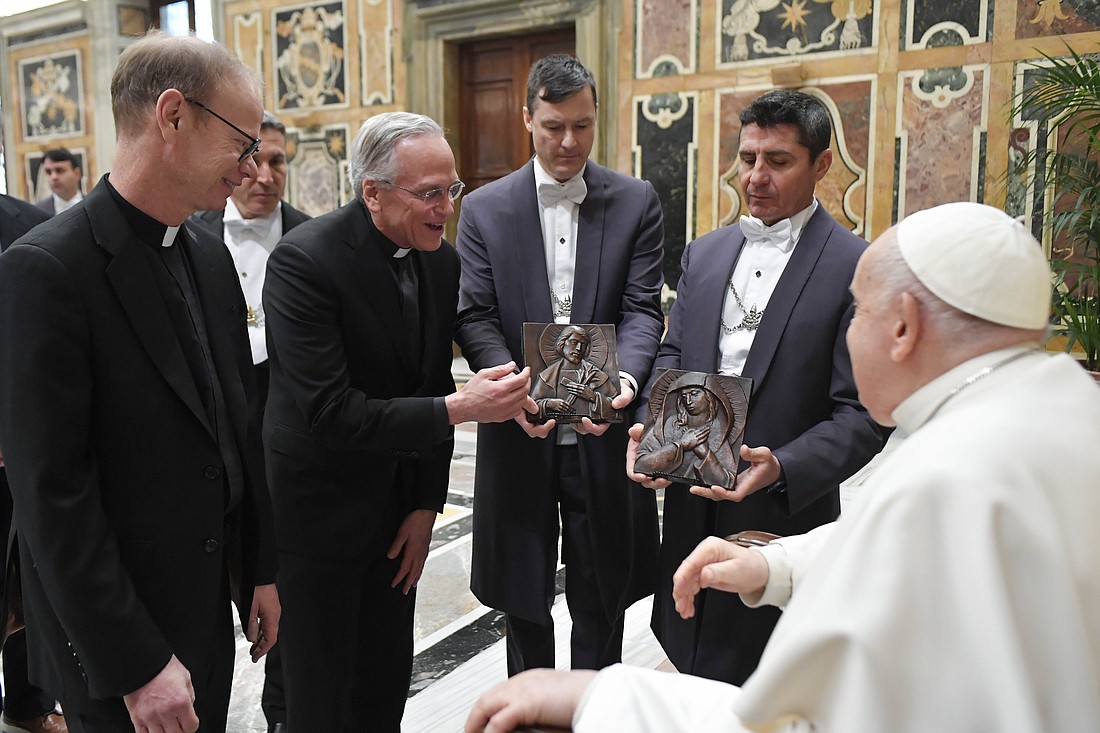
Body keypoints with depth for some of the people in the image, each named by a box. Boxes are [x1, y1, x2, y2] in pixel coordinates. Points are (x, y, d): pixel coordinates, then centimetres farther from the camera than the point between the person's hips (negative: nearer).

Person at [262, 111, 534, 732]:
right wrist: (458, 409, -30)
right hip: (319, 510, -6)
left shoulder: (442, 261, -1)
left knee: (388, 681, 17)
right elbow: (330, 413, -27)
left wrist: (426, 506, 4)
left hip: (396, 507, 6)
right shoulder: (304, 260, -22)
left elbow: (433, 386, 5)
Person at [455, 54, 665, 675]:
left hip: (605, 432, 0)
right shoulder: (485, 209, 3)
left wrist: (624, 378, -24)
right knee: (524, 600, 16)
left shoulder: (637, 202, 3)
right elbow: (475, 318, -4)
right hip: (521, 437, 1)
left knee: (602, 601, 14)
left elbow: (643, 309, -4)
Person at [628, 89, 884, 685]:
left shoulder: (858, 267, -9)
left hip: (785, 515, -5)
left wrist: (781, 469, -27)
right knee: (692, 665, 20)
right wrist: (649, 427, -6)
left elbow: (863, 415, -12)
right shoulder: (704, 253, 9)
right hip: (691, 507, 5)